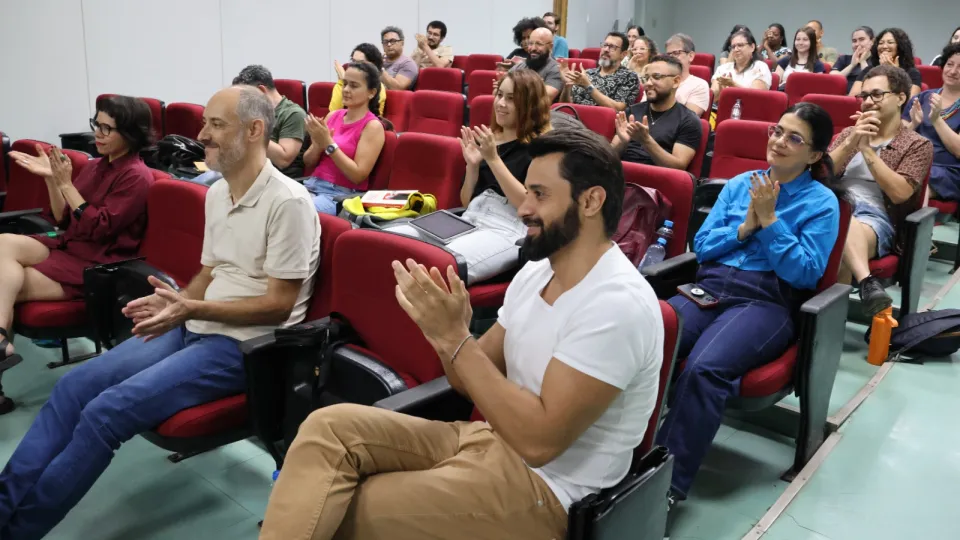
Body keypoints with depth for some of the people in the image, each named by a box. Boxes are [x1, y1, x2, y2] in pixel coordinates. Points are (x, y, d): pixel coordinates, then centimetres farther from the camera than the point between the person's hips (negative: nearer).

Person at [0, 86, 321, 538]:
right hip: (195, 328, 9)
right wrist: (174, 302, -1)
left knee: (107, 411, -19)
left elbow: (278, 305, -17)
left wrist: (192, 309, -22)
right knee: (74, 385, -6)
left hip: (244, 345, -8)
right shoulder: (216, 193, 11)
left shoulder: (288, 202, -17)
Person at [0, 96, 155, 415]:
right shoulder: (96, 166, 12)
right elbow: (63, 221, 10)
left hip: (96, 267, -8)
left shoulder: (136, 177, -12)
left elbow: (98, 229, -19)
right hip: (68, 247, 8)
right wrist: (50, 179, -5)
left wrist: (65, 184, -20)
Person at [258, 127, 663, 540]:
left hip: (545, 488, -8)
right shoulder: (535, 272, 6)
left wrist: (455, 337, -25)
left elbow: (540, 438, -26)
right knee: (329, 427, -10)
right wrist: (446, 335, -13)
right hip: (487, 438, 8)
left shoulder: (619, 305, -22)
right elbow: (474, 382, 10)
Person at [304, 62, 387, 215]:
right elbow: (308, 164, 13)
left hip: (342, 194, -5)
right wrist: (318, 145, -8)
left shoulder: (372, 126, -6)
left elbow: (358, 175, -14)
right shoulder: (333, 115, 11)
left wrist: (329, 144, -18)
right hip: (312, 185, 6)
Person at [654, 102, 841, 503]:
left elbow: (806, 274, -4)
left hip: (766, 303, -4)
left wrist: (768, 220, -6)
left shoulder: (822, 202, 7)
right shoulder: (740, 183, 19)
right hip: (708, 288, 4)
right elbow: (701, 246, 14)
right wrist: (745, 227, -2)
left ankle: (667, 484, -29)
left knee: (704, 368, -35)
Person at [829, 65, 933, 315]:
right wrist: (851, 143, -4)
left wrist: (867, 150, -6)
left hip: (875, 218, -3)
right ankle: (867, 282, -51)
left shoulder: (918, 145, 11)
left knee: (844, 233, -40)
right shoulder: (848, 133, 24)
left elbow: (899, 194, -5)